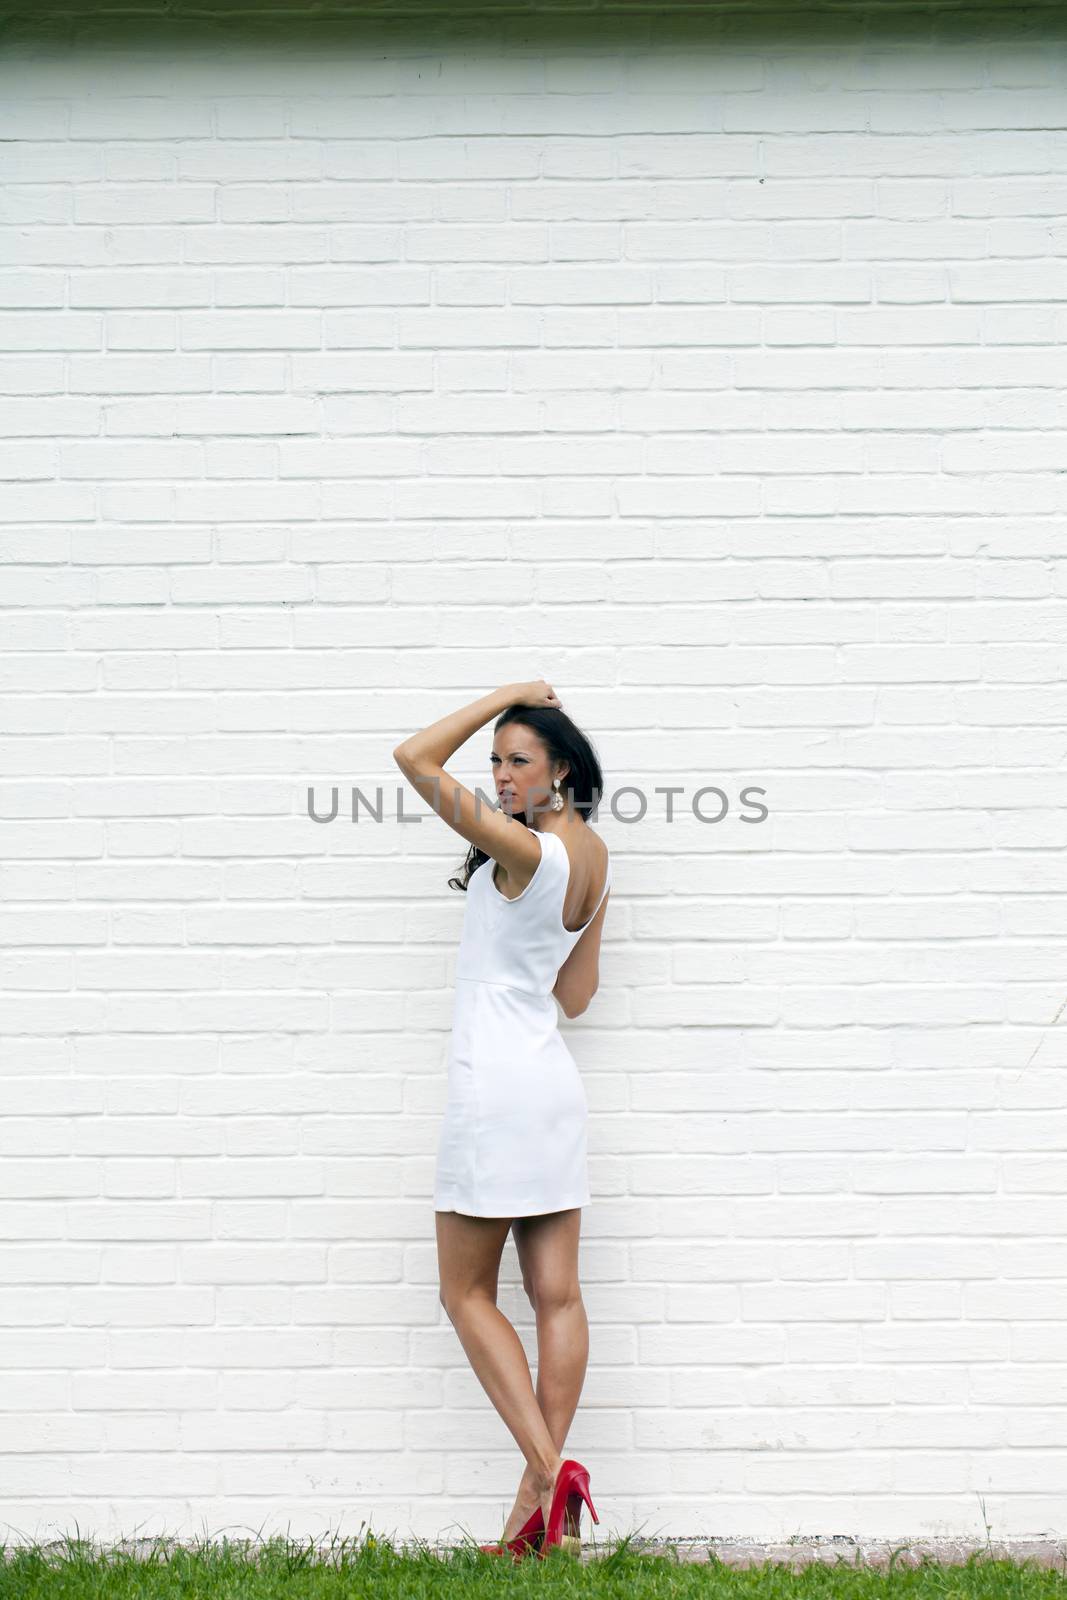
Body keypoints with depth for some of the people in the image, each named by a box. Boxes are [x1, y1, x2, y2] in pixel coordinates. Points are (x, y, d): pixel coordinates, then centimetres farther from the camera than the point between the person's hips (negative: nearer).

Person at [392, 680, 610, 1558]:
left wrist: (509, 694, -9)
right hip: (555, 1083, 8)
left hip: (496, 1083, -8)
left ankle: (549, 1468, -8)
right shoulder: (596, 859, 9)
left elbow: (414, 757, -17)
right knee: (557, 1294, 5)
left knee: (467, 1293, 3)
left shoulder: (526, 851, -17)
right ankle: (543, 1503, 10)